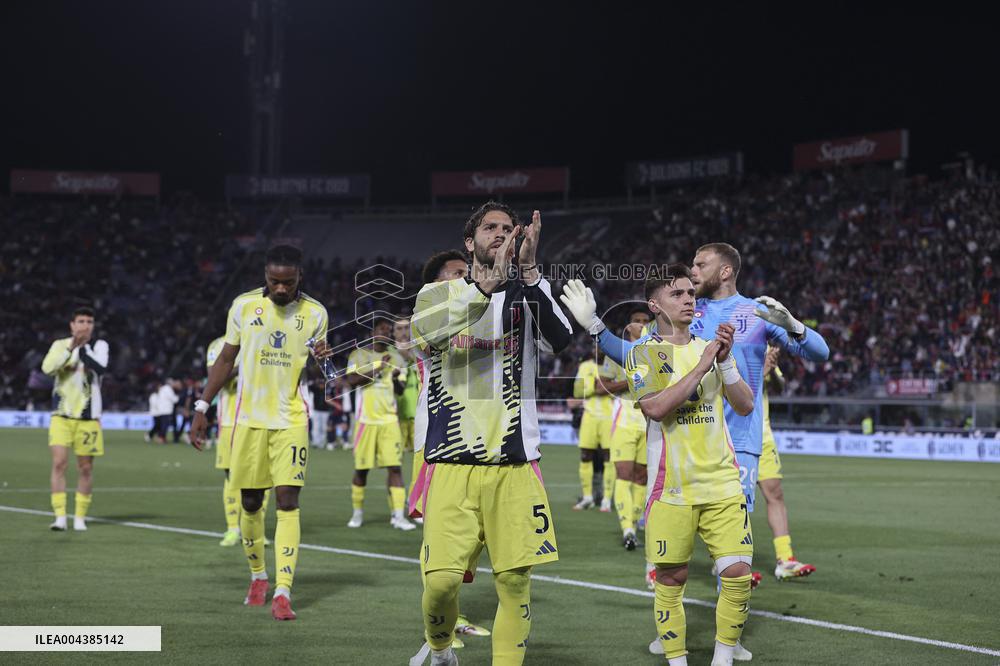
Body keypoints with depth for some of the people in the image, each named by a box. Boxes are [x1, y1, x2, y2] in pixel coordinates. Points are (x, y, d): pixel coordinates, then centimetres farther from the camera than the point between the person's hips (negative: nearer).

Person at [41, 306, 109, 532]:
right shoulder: (60, 345, 5)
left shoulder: (99, 345, 0)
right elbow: (48, 368, -14)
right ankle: (60, 517, -9)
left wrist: (82, 348, -23)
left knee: (85, 468, 5)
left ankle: (80, 517, 17)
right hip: (62, 416, 0)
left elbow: (100, 368, -20)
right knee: (59, 463, -11)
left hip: (88, 417, 0)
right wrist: (70, 348, -19)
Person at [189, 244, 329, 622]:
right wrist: (202, 407, 5)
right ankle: (258, 576, 29)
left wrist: (321, 360, -14)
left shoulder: (314, 312, 1)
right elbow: (226, 359, 9)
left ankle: (282, 592, -13)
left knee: (288, 501, -11)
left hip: (291, 420, -1)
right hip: (249, 418, 1)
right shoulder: (244, 305, 0)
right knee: (251, 502, 7)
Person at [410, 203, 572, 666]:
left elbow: (560, 339, -14)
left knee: (515, 579, -2)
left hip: (514, 462, 1)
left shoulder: (527, 295, 7)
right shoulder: (438, 294, 6)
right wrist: (487, 285, -31)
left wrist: (529, 272, -24)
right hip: (451, 462, -1)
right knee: (442, 578, -8)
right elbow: (424, 332, -19)